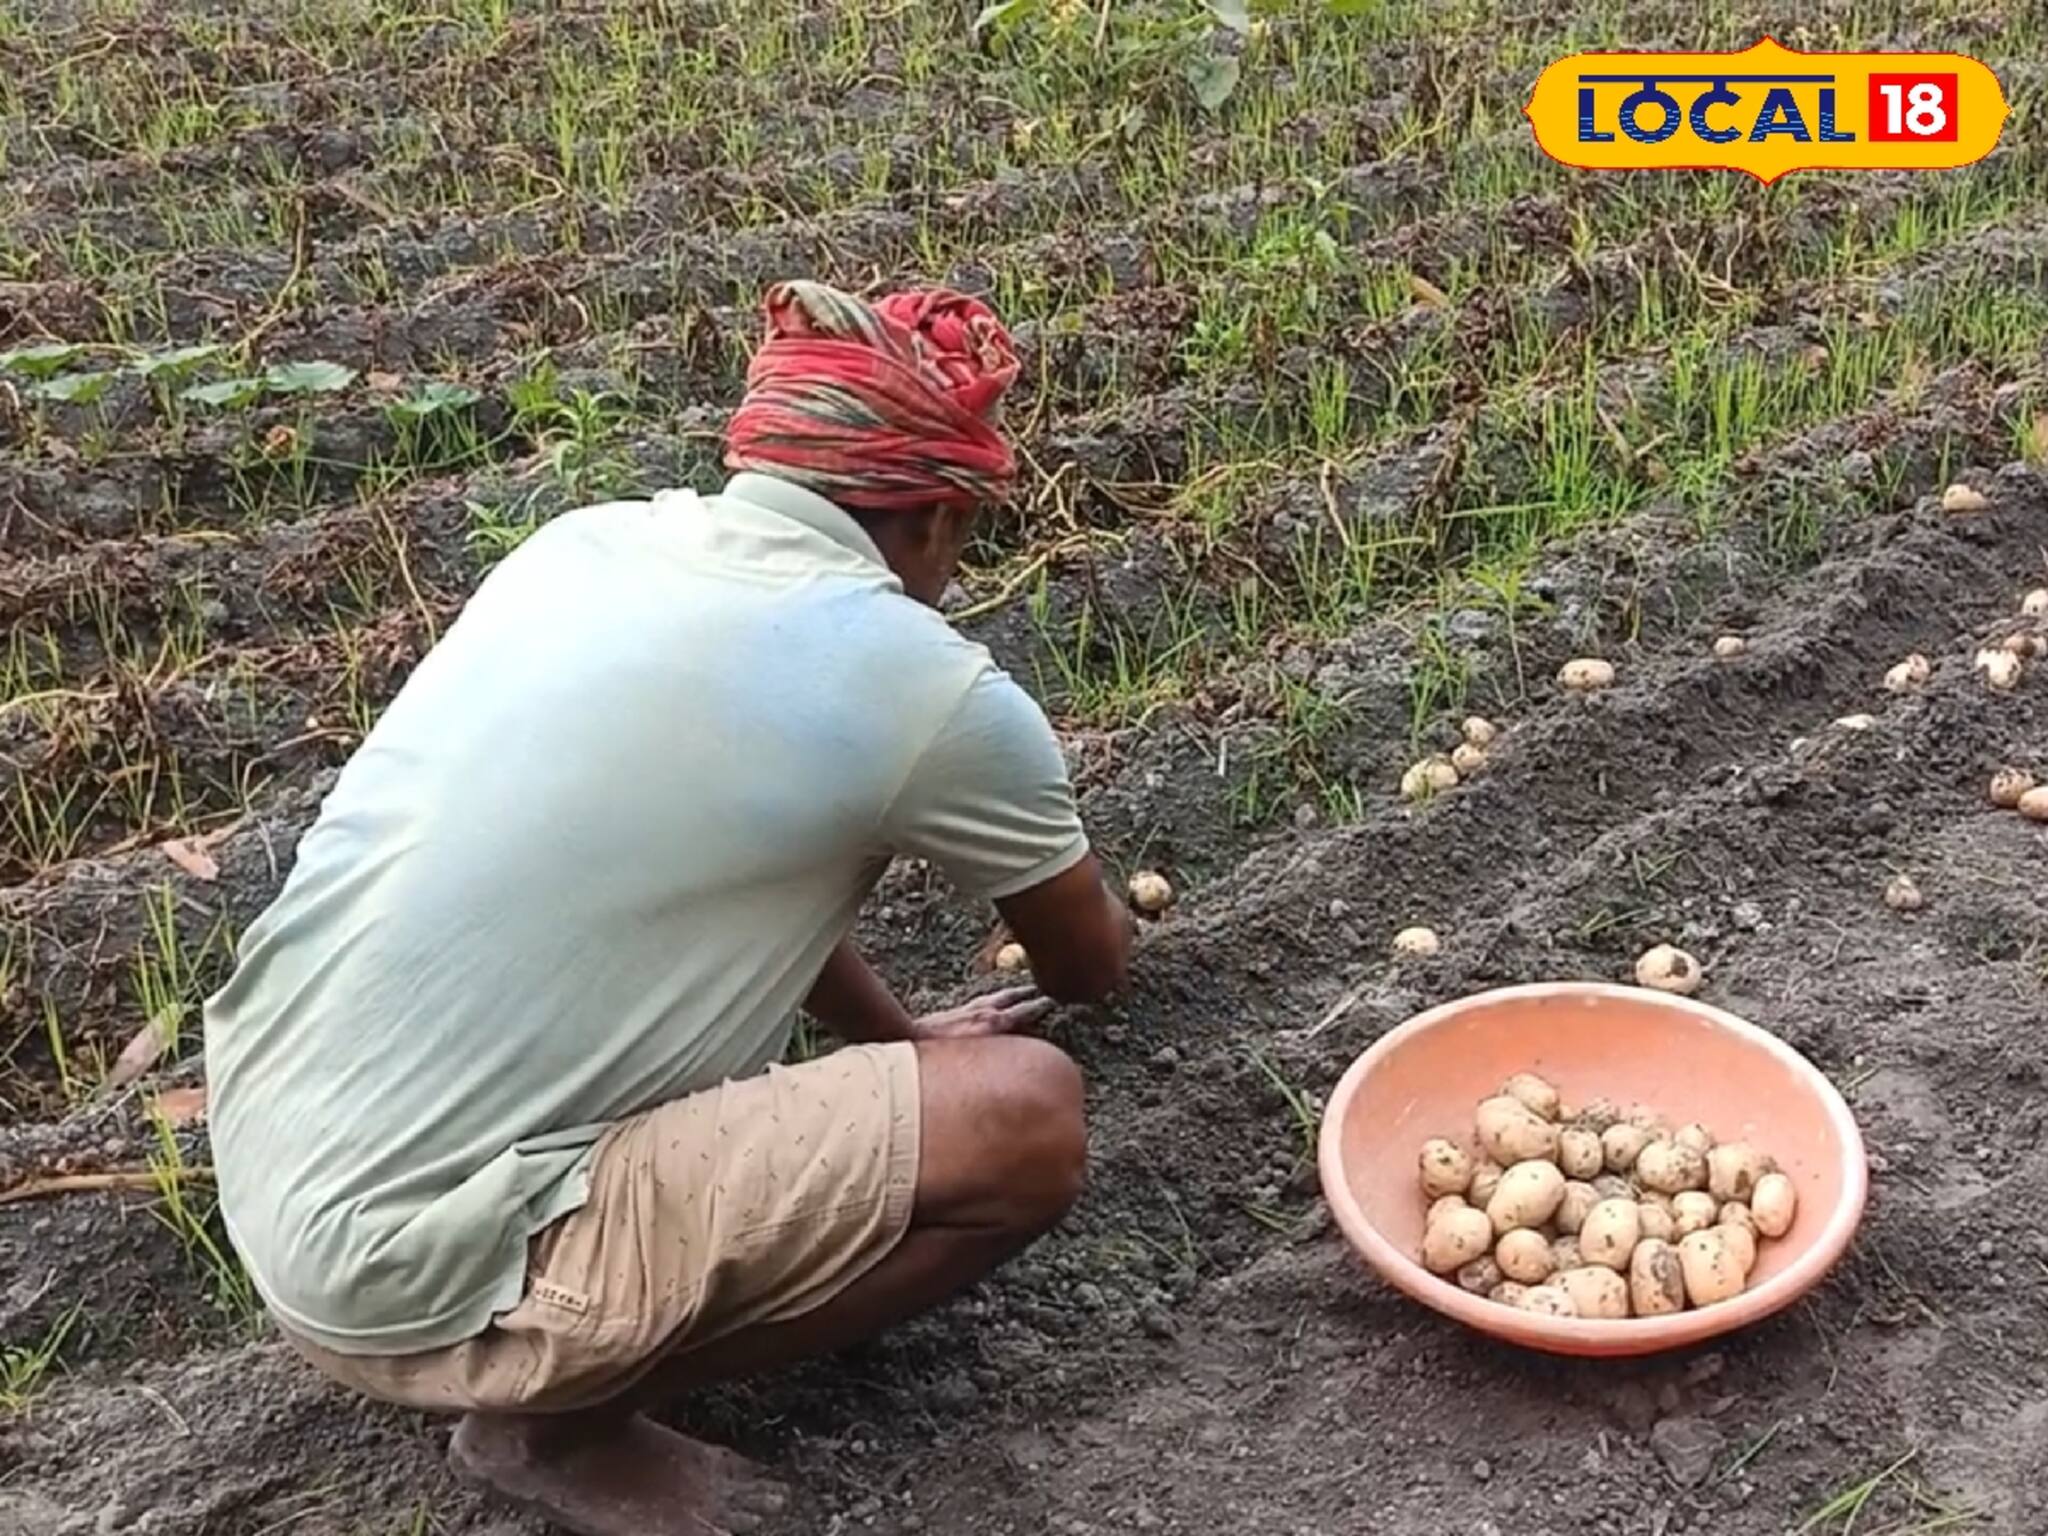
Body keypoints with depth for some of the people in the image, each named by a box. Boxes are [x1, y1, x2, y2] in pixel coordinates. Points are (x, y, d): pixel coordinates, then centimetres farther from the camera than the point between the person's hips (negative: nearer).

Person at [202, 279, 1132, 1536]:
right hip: (407, 1269, -8)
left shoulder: (589, 546, 8)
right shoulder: (925, 685, -11)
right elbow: (1089, 969, 10)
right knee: (1028, 1119, -10)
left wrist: (900, 1036, 36)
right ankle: (566, 1422, 3)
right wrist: (1106, 927, 34)